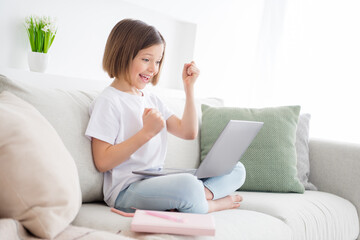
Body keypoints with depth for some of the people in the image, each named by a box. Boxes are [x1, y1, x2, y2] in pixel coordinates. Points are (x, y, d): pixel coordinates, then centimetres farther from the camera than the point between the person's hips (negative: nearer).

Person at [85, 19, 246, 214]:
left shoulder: (151, 99, 19)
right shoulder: (108, 102, -6)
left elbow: (188, 132, 17)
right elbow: (102, 163, -14)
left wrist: (189, 88, 11)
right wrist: (146, 132, -18)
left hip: (158, 181, 9)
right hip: (126, 189, -9)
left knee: (236, 170, -1)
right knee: (187, 185, -39)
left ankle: (202, 193, -25)